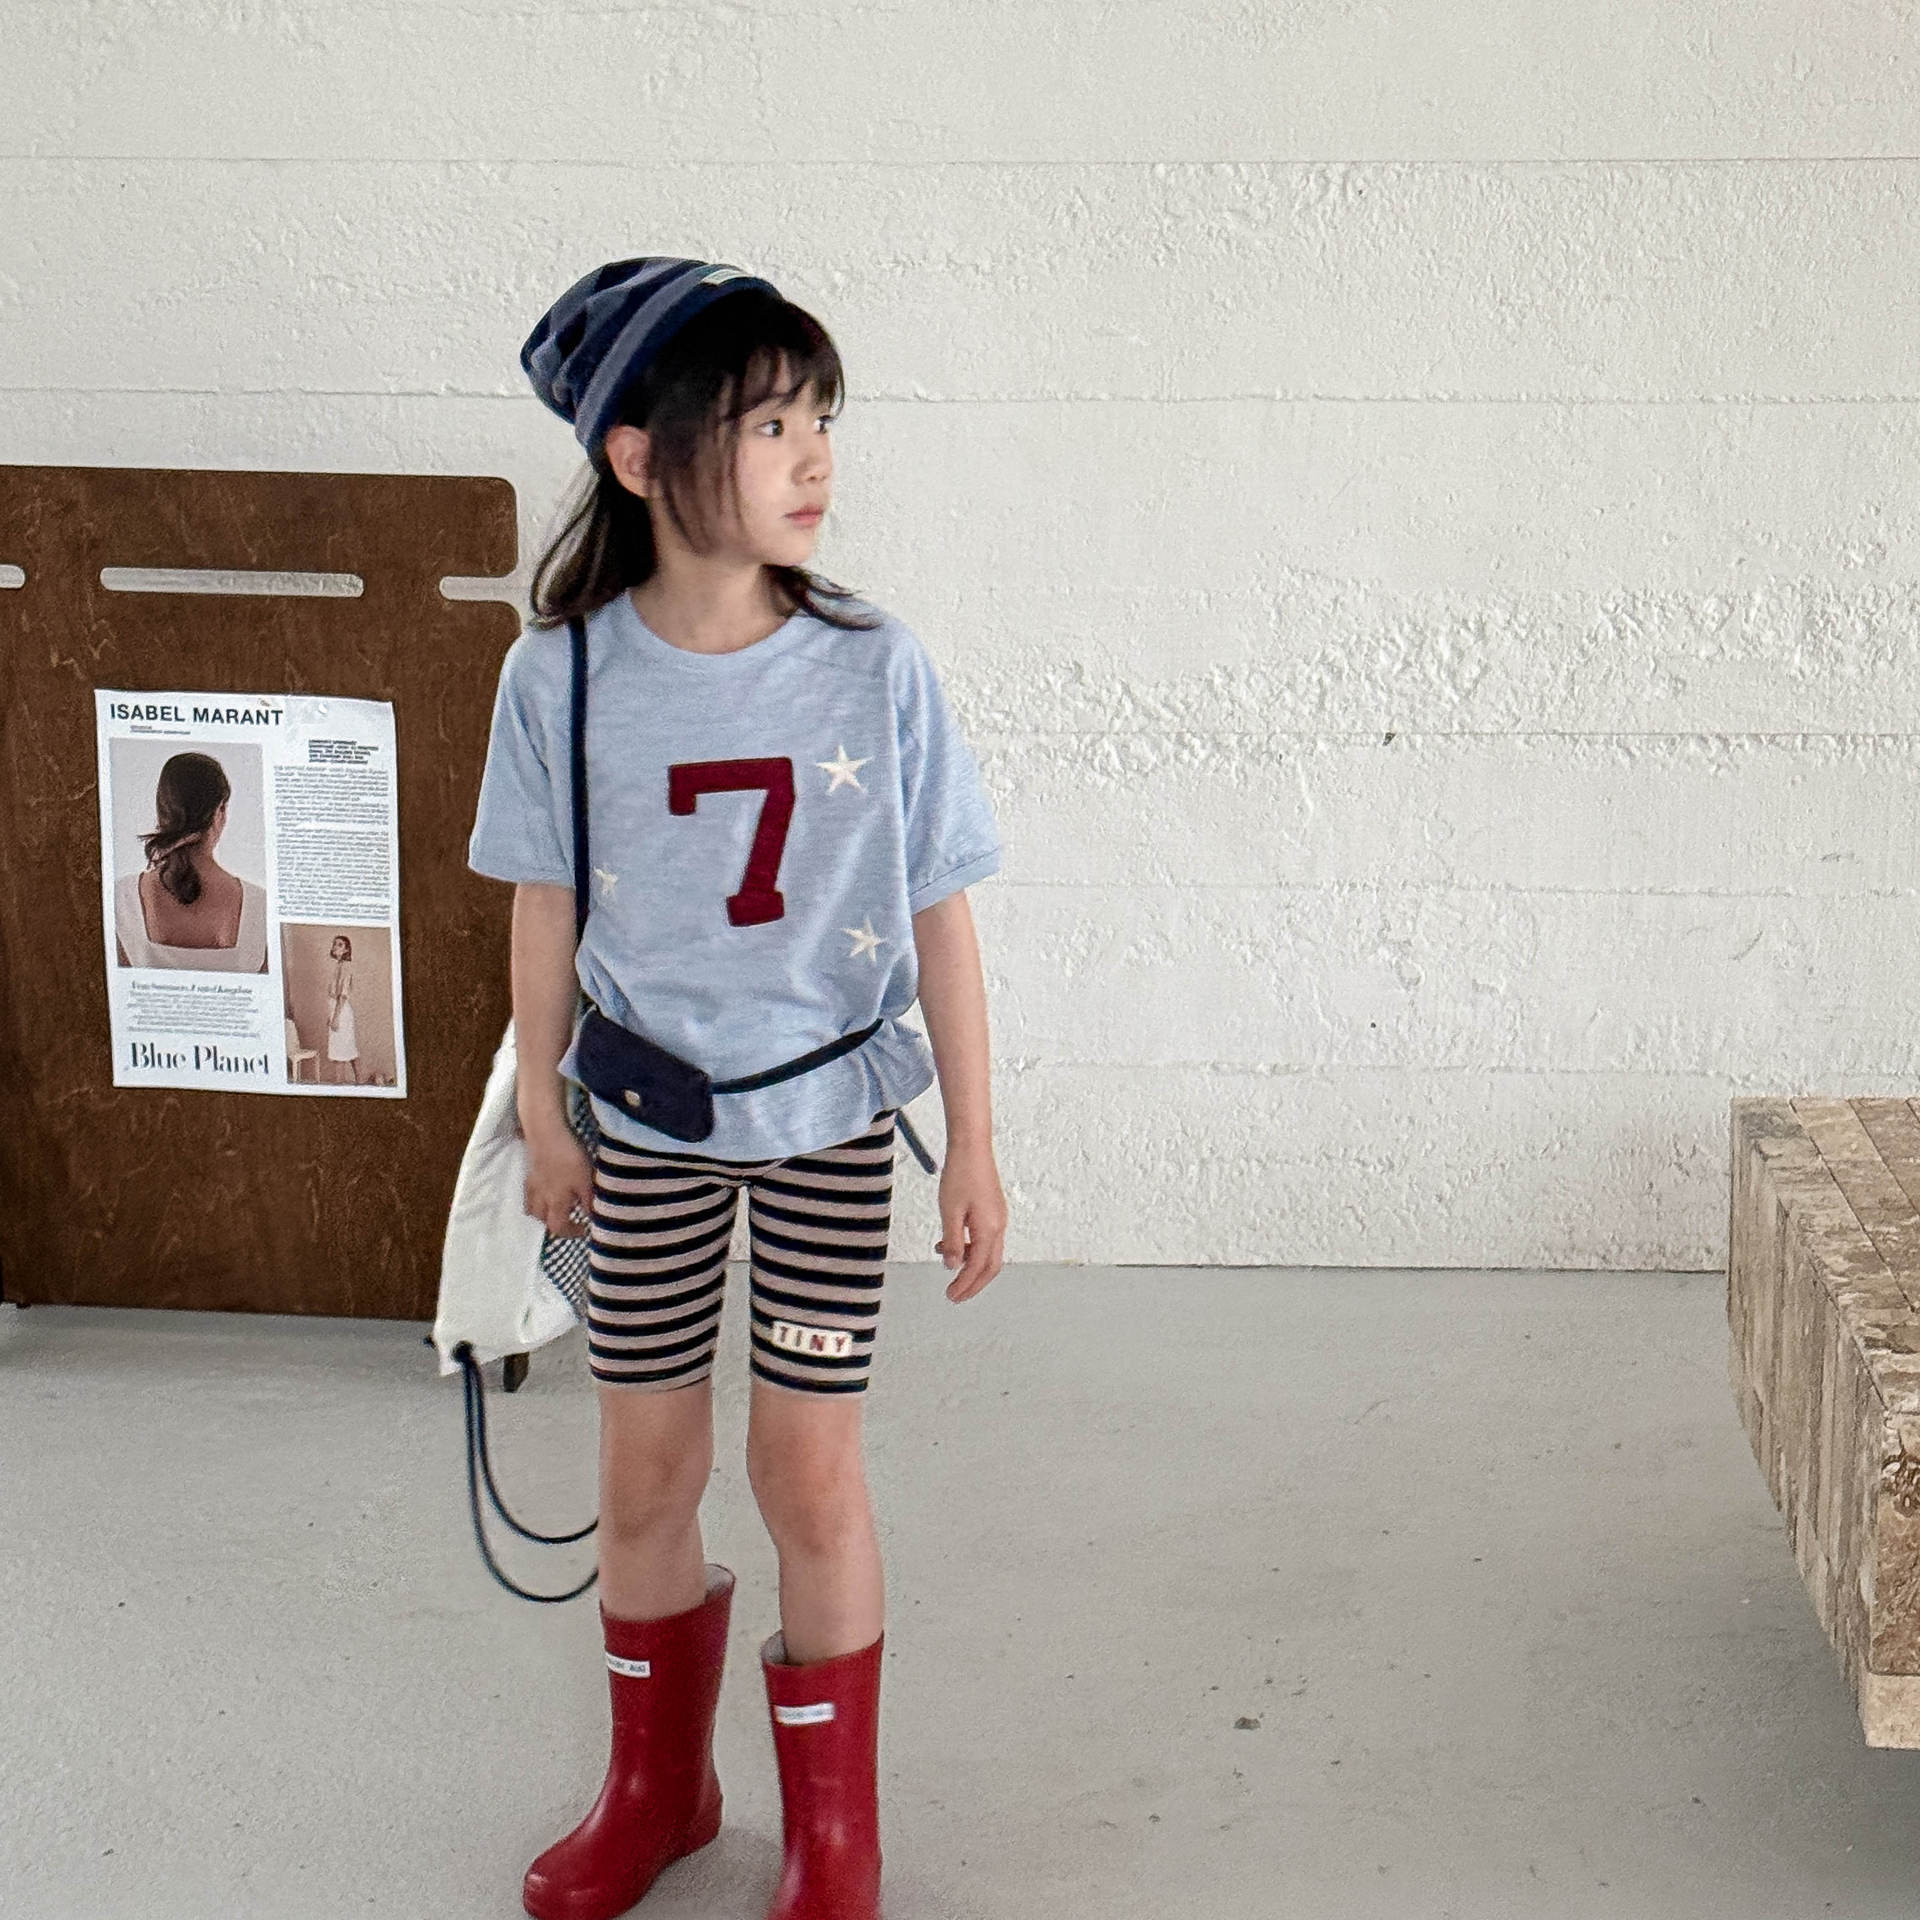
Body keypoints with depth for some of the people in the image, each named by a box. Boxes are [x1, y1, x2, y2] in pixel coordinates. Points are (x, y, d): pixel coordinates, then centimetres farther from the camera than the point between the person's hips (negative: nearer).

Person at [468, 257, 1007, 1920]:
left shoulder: (873, 669, -12)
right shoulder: (563, 676, -10)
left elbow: (939, 915, -6)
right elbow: (546, 910, 1)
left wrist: (975, 1143, -3)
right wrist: (544, 1115, 8)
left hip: (828, 1115, -1)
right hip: (647, 1121, 1)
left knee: (809, 1470, 3)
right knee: (646, 1469, 12)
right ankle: (657, 1784, 36)